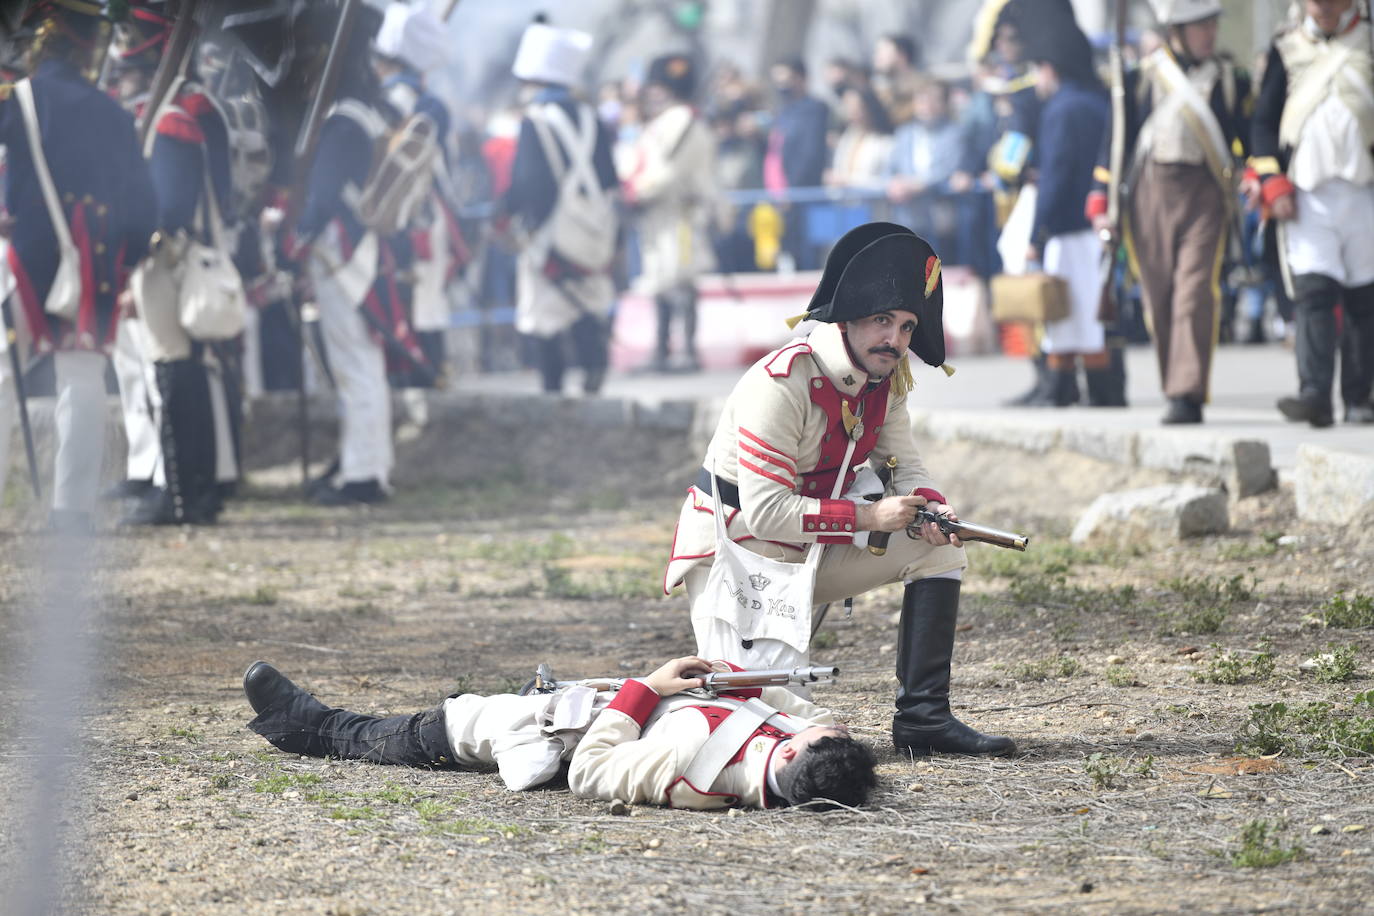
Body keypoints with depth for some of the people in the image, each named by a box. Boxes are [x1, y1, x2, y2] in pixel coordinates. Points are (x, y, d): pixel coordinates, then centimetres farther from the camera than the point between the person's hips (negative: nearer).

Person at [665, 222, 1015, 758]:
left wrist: (929, 506, -17)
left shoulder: (887, 378, 0)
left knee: (939, 548, -5)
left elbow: (902, 465, 8)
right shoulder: (781, 383, -25)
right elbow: (765, 511, -28)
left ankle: (923, 717, -3)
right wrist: (868, 518, -28)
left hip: (812, 551, 8)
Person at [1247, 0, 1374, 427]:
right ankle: (1315, 396, -22)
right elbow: (1263, 121, 10)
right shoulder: (1287, 50, 11)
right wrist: (1272, 183, -2)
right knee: (1313, 293, -13)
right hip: (1307, 195, 0)